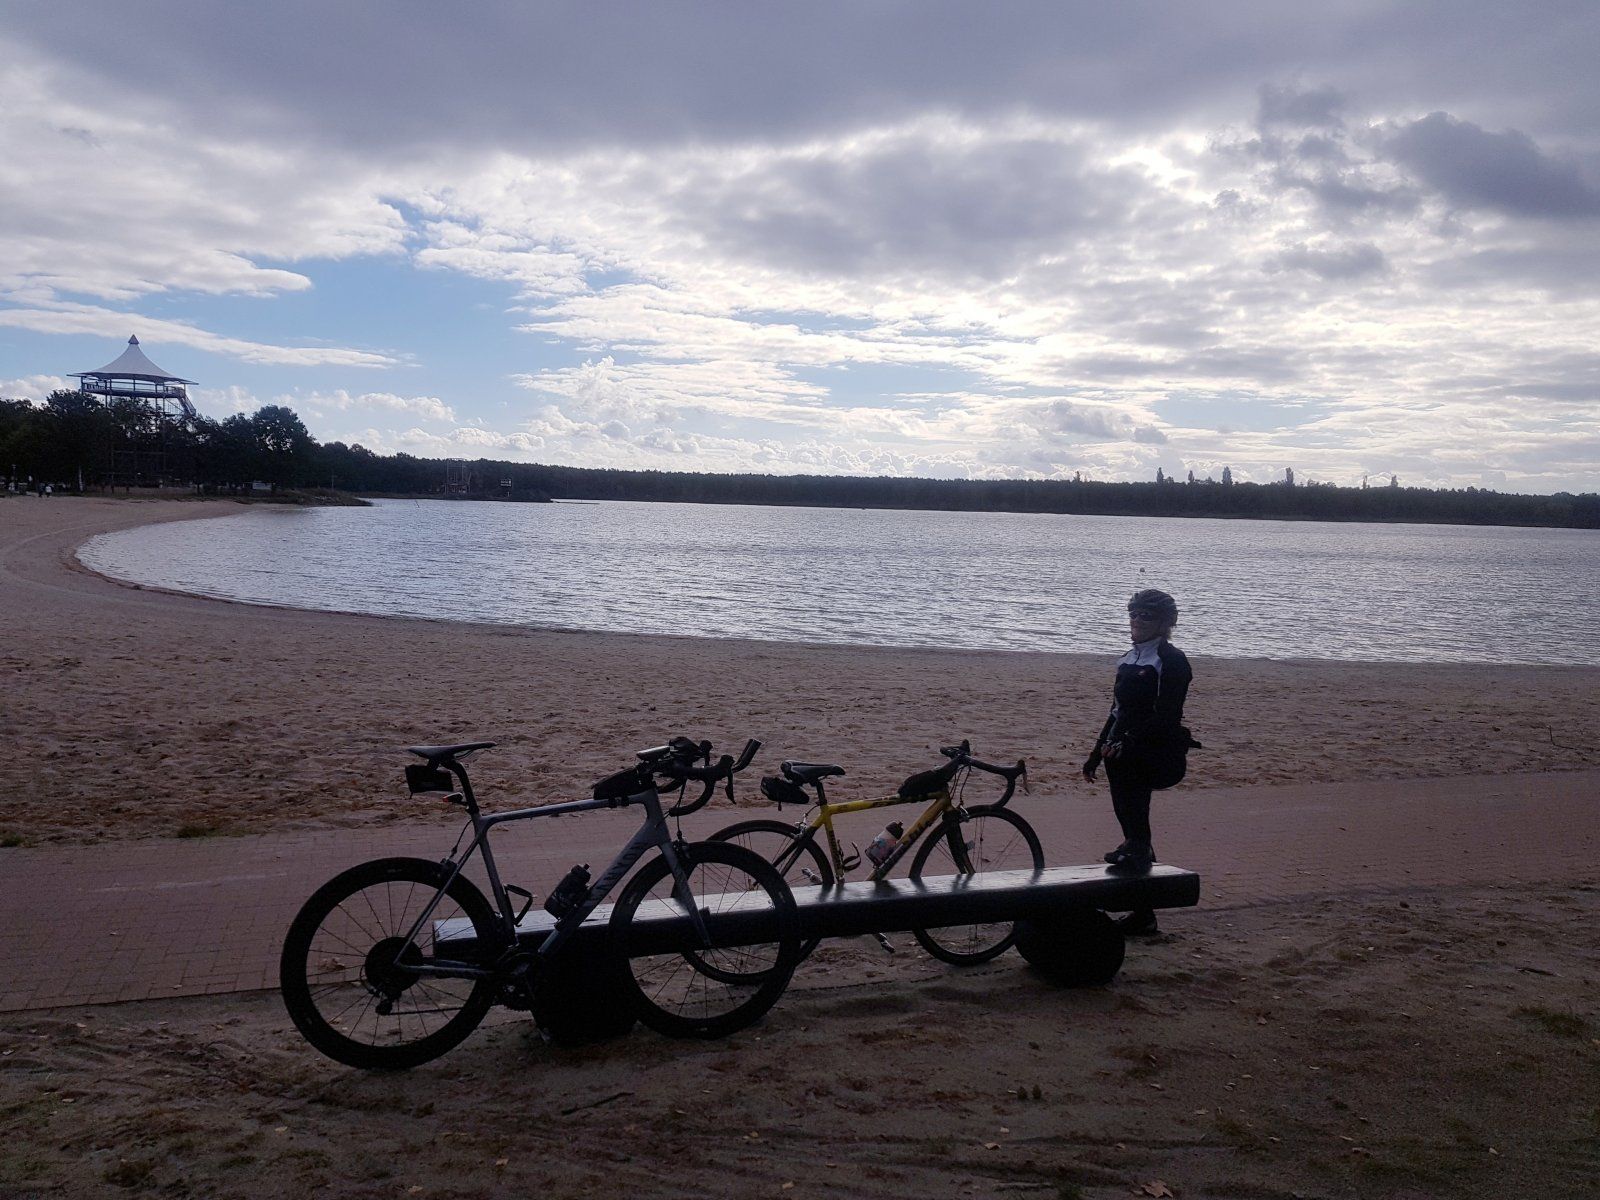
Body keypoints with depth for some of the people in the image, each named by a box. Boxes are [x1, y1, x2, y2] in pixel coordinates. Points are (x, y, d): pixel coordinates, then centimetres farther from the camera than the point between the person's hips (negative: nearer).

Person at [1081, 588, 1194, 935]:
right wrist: (1096, 753, 20)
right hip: (1121, 754, 8)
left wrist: (1127, 744, -25)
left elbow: (1165, 718, -18)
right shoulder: (1130, 659, 16)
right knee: (1129, 819, 10)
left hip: (1148, 756, -8)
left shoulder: (1170, 660, -9)